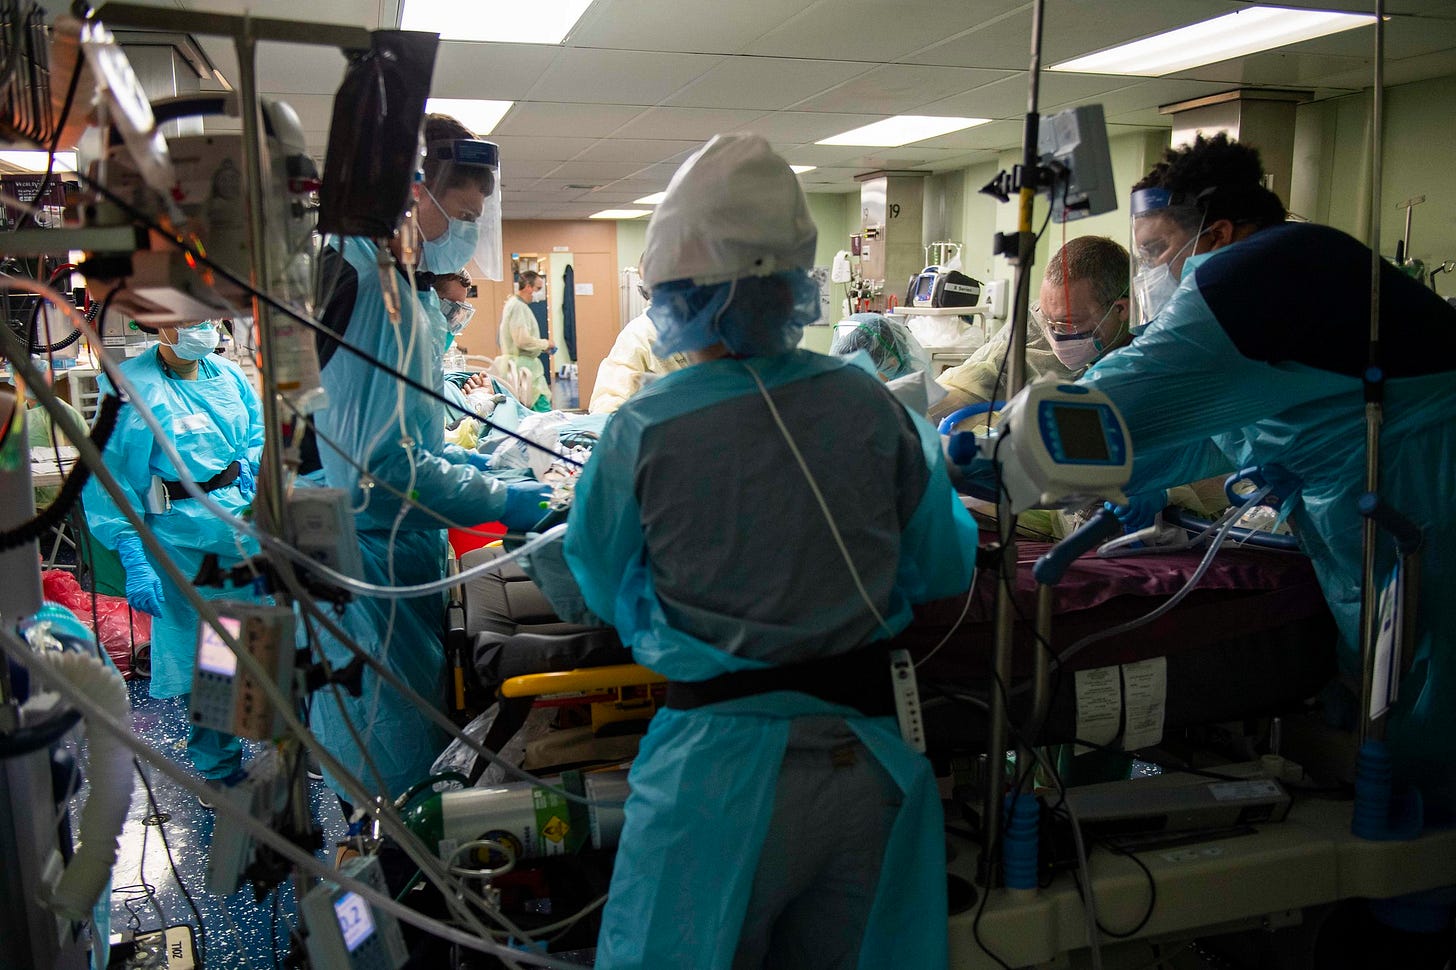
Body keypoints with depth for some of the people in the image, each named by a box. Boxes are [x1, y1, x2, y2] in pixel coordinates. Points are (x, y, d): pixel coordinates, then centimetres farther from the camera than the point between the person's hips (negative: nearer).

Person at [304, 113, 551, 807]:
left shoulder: (380, 274, 13)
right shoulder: (372, 286, -20)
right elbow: (384, 456, -24)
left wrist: (452, 458, 13)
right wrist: (498, 501, -16)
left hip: (393, 544, 10)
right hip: (378, 559, -10)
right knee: (397, 774, 1)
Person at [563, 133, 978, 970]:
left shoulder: (641, 433, -15)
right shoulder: (871, 405, -8)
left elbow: (601, 592, 2)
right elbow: (945, 569, 5)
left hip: (723, 764, -3)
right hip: (864, 751, 3)